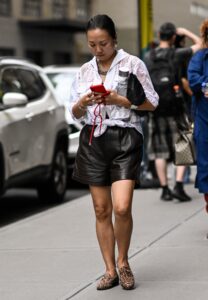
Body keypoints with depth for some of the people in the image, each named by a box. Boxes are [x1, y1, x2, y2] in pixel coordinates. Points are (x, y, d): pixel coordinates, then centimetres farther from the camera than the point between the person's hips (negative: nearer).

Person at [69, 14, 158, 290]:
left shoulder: (132, 64, 1)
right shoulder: (85, 71, 13)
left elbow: (151, 103, -1)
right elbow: (75, 113, 16)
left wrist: (119, 100, -13)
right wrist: (82, 103, -7)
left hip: (125, 138, -4)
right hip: (93, 140, 4)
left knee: (122, 208, -15)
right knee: (101, 210, 4)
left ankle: (123, 262, 8)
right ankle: (110, 270, 14)